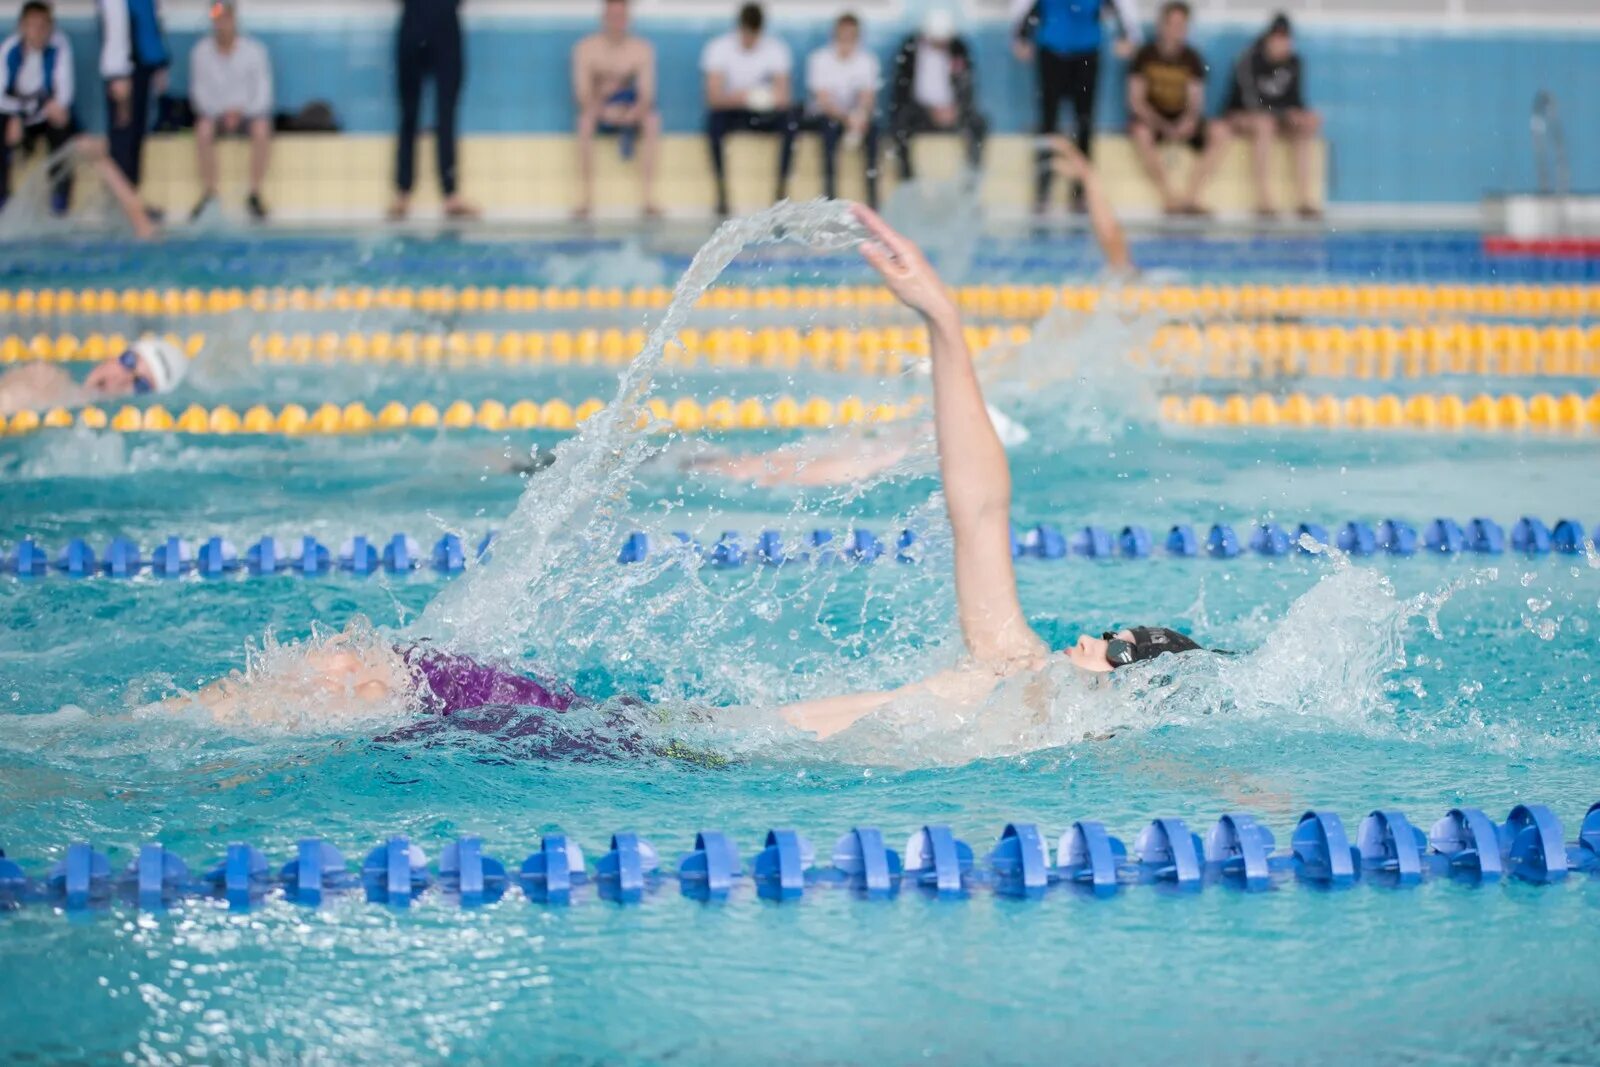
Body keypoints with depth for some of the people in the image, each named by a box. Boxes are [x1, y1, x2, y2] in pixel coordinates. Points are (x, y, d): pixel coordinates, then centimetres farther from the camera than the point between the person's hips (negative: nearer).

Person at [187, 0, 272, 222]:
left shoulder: (254, 50, -10)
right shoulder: (201, 52, -7)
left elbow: (263, 93, -7)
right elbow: (199, 90, -2)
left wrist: (241, 112, -20)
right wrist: (221, 113, -16)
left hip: (249, 112, -1)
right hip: (215, 111, 1)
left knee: (262, 130, -34)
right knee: (203, 129, -33)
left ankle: (254, 194, -25)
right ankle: (209, 192, -22)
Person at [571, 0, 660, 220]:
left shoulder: (642, 49, -3)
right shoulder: (586, 48, -5)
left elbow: (647, 94, -10)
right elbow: (582, 92, -11)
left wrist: (633, 113, -31)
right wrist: (602, 110, -31)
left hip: (631, 109, 1)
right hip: (599, 108, -1)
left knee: (652, 121, -30)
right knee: (585, 122, -35)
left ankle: (649, 199, -32)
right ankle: (586, 199, -35)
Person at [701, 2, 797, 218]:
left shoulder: (776, 49, -5)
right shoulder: (719, 48, -10)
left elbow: (784, 95, -13)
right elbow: (714, 97, -19)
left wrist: (773, 99, -38)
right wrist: (738, 98, -40)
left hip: (765, 113, 1)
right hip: (731, 111, -1)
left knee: (791, 120, -29)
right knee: (714, 121, -35)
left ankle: (781, 192, -23)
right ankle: (722, 194, -27)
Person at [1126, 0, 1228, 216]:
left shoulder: (1192, 59, 5)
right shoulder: (1145, 55, -2)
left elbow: (1196, 102, 1)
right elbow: (1136, 101, -7)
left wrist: (1188, 122, -24)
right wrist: (1164, 127, -21)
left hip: (1182, 121, 3)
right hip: (1151, 120, -3)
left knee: (1220, 132, -24)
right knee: (1141, 133, -39)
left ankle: (1190, 197, -29)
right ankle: (1169, 198, -32)